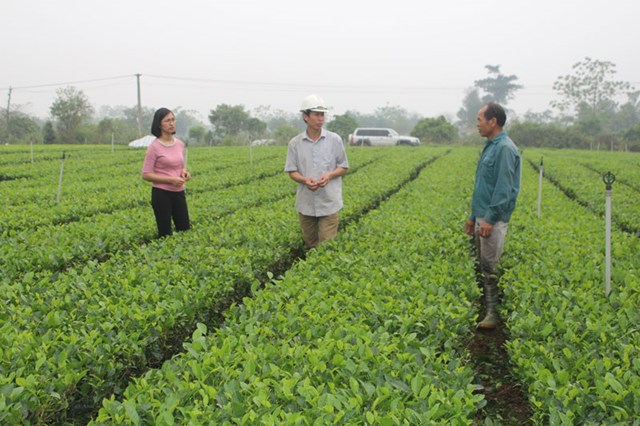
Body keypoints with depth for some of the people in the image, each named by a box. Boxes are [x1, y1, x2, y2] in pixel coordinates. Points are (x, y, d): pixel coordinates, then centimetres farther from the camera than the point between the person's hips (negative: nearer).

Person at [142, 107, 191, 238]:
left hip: (179, 193, 6)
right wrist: (171, 180, -20)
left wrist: (184, 172, -5)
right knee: (166, 234, 0)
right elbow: (146, 174, -11)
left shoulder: (180, 144, 7)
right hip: (162, 194, -6)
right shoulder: (154, 146, -11)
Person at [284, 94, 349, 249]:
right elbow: (292, 171, 4)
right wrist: (305, 180, -18)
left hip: (329, 203, -2)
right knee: (310, 245, 14)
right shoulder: (295, 143, 0)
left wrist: (329, 175, -17)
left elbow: (343, 167, 4)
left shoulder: (335, 140, -2)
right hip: (306, 203, 2)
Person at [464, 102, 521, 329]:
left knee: (491, 268, -5)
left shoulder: (505, 148, -15)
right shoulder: (490, 147, 16)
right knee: (483, 266, 13)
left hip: (493, 219, -10)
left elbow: (504, 188, -20)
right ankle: (485, 309, 21)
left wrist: (490, 218, -23)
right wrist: (473, 216, 21)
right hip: (482, 216, 10)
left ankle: (494, 315, 2)